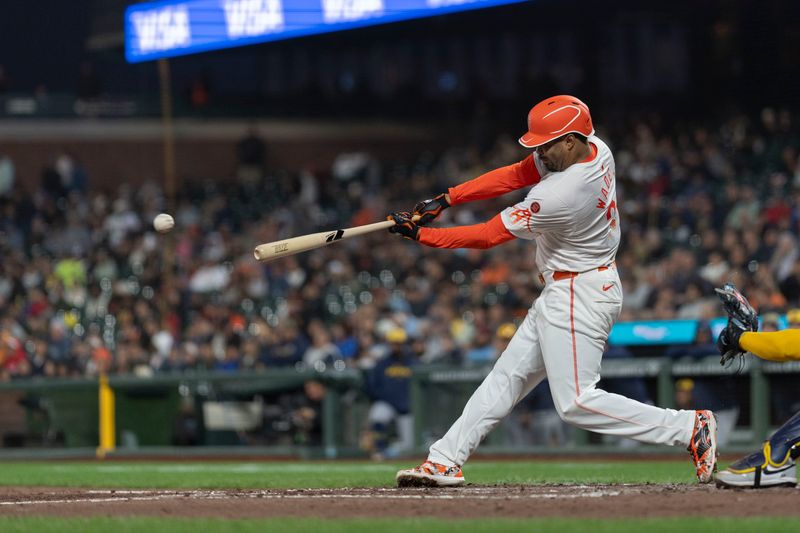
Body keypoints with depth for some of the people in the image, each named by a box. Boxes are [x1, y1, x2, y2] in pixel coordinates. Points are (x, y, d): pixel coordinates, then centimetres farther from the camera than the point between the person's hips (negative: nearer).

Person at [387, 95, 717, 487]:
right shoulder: (594, 149, -3)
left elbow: (489, 235, -20)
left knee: (576, 402, -10)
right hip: (561, 294, 11)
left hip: (579, 297, -11)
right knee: (508, 375, 12)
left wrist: (419, 234, -12)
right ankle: (445, 461, 16)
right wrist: (446, 198, -2)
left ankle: (689, 428, -8)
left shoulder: (562, 196, -29)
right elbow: (514, 175, 5)